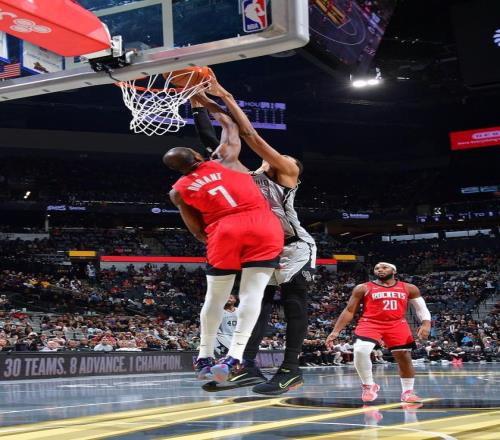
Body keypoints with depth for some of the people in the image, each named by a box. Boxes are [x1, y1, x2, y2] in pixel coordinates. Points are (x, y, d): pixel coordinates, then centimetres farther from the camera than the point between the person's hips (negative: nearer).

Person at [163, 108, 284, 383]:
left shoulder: (178, 191, 16)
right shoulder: (223, 162, 18)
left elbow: (198, 232, 14)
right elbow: (232, 137, 38)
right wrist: (226, 121, 55)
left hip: (225, 231, 0)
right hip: (264, 225, 0)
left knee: (216, 297, 15)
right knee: (252, 293, -3)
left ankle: (204, 357, 20)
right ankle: (235, 356, -16)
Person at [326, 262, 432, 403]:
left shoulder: (409, 288, 10)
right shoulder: (363, 288, 4)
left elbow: (421, 308, 11)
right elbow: (349, 311, 5)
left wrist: (426, 324, -9)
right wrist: (335, 331, -3)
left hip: (397, 325, 2)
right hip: (370, 324, -2)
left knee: (405, 358, 0)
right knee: (360, 351, -25)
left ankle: (407, 392, 19)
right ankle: (369, 386, -4)